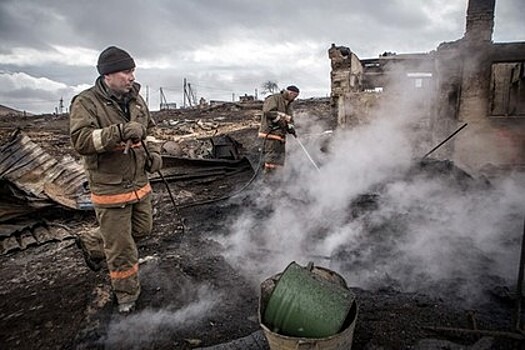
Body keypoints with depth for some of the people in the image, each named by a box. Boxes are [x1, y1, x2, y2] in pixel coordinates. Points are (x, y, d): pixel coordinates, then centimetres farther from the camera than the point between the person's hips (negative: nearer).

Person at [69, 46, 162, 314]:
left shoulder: (135, 99, 5)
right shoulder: (85, 103, -14)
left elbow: (149, 128, 20)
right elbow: (81, 141, -27)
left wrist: (153, 151, 2)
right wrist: (119, 132, -39)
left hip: (140, 184, 7)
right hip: (110, 190, -7)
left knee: (142, 229, 23)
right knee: (121, 248, 4)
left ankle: (92, 245, 44)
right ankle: (127, 295, 27)